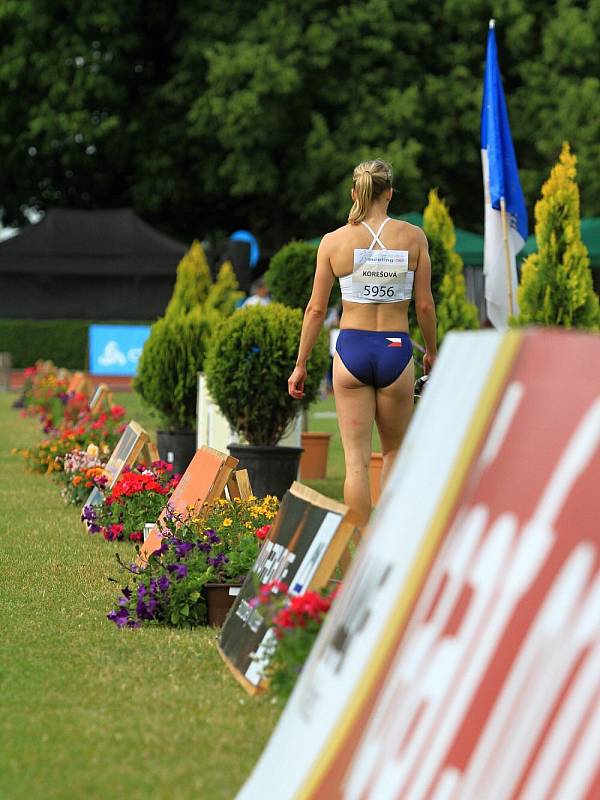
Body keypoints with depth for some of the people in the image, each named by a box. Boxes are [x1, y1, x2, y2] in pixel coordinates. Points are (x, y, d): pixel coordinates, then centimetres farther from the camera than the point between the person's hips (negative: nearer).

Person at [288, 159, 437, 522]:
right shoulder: (413, 237, -3)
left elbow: (316, 309, 1)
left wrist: (300, 365, 9)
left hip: (352, 347, 0)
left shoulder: (334, 241, -2)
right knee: (394, 450, 19)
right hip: (396, 350, 0)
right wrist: (431, 351, 17)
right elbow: (425, 304, 1)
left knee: (357, 459, 3)